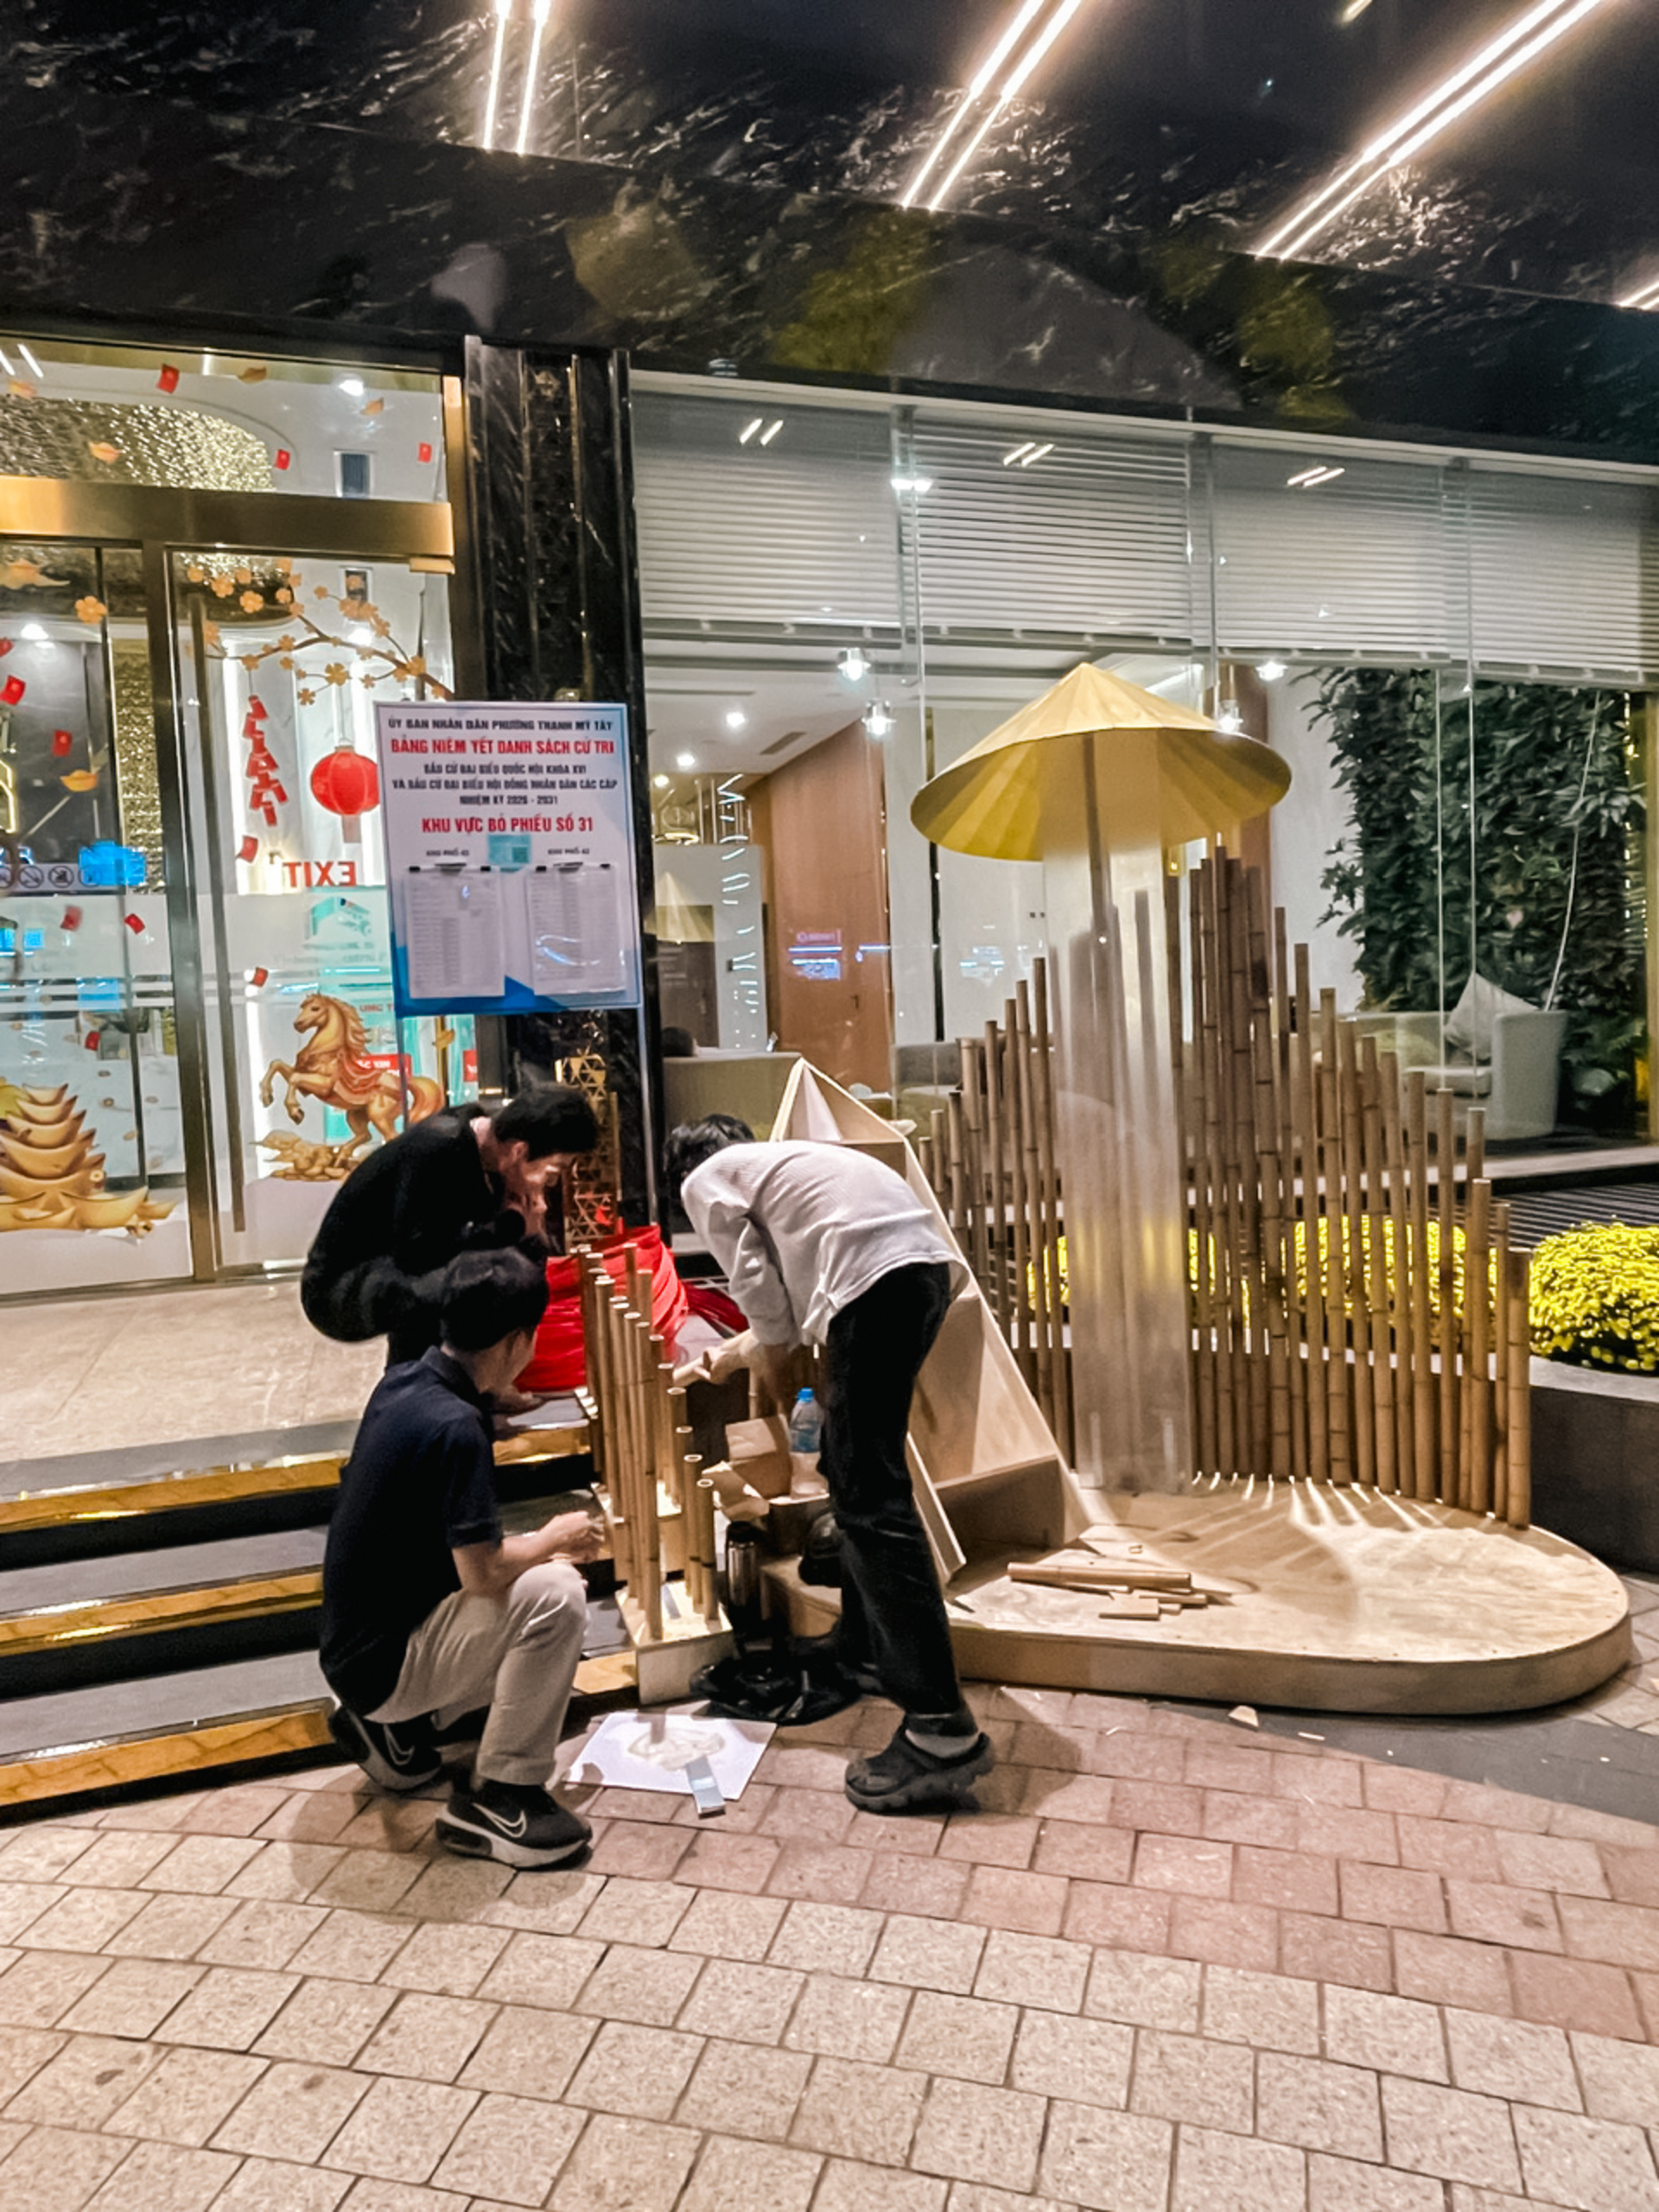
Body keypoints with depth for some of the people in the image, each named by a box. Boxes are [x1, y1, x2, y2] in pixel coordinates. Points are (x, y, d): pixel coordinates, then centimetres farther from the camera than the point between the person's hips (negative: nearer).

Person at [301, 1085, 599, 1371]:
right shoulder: (437, 1149, -28)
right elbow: (413, 1254, -31)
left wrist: (527, 1226, -19)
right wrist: (510, 1225, -26)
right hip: (338, 1285, -8)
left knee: (528, 1251, 2)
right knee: (432, 1290, -37)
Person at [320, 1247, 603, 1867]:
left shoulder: (402, 1381, 1)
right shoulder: (455, 1427, -27)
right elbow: (483, 1572, -28)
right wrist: (555, 1539, -7)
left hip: (359, 1637, 9)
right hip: (382, 1659, -9)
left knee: (540, 1574, 16)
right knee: (554, 1595, -24)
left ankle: (395, 1726, 17)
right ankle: (498, 1797, -8)